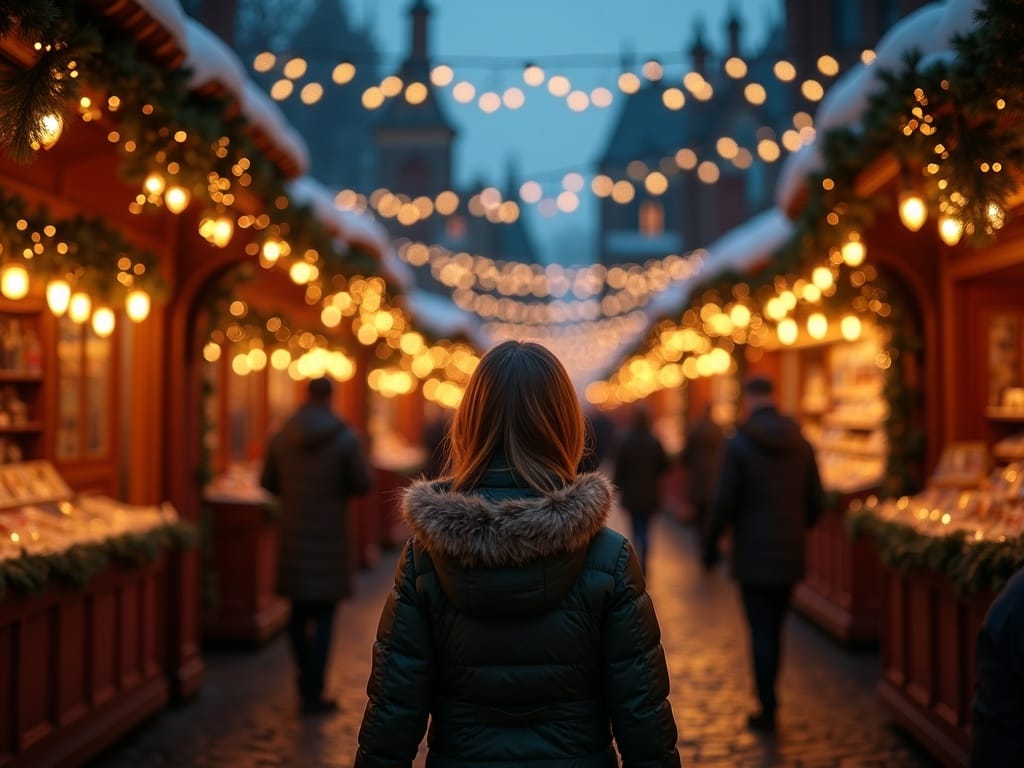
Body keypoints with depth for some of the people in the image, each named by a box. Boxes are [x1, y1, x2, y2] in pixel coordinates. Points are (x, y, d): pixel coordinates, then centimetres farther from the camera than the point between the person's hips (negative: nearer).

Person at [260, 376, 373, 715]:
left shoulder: (282, 436, -2)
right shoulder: (344, 438, -11)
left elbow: (268, 482, 5)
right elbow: (362, 484, -7)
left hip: (293, 534, 4)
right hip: (328, 535, -3)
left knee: (299, 611, 16)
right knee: (323, 617, 3)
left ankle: (306, 682, 28)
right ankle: (313, 694, 3)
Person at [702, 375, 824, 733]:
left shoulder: (738, 445, -12)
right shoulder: (801, 444, 3)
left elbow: (724, 504, -13)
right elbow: (816, 502, 6)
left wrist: (710, 546, 0)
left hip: (753, 556, -4)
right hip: (790, 555, 5)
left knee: (761, 632, 2)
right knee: (774, 627, 16)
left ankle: (767, 710, 6)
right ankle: (768, 699, 24)